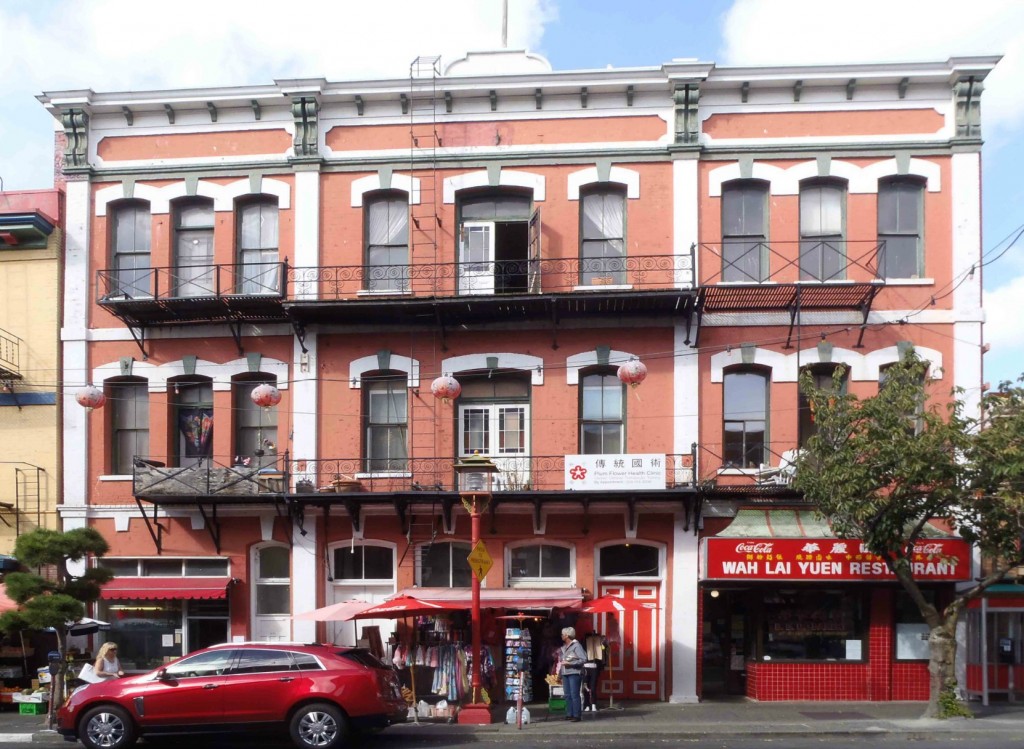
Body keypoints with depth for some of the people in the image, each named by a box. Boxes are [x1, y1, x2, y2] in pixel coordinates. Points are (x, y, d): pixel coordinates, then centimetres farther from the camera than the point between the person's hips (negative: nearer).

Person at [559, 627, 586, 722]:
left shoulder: (576, 645, -7)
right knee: (567, 695, 7)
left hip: (574, 673, -7)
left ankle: (577, 715, -6)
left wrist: (569, 663, -17)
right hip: (565, 674, 7)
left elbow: (583, 659, -14)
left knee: (574, 695, -8)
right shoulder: (564, 647, 15)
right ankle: (569, 714, 12)